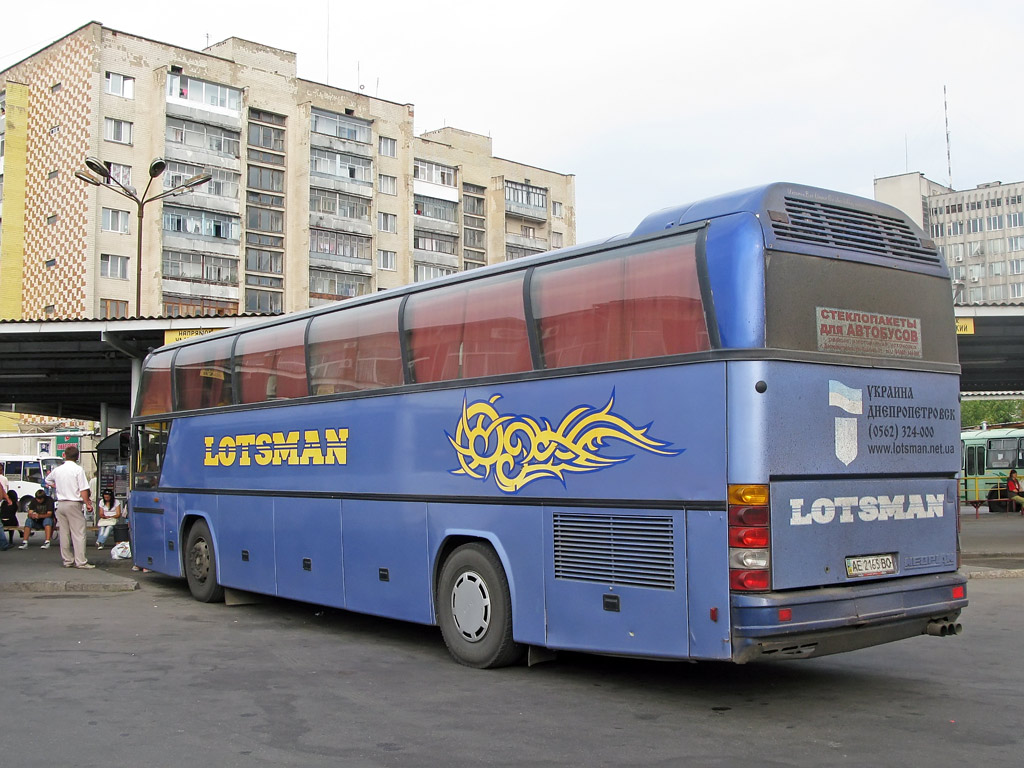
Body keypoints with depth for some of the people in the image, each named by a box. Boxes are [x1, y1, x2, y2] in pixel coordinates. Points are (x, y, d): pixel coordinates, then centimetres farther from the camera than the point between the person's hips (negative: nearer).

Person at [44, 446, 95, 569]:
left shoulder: (57, 470, 8)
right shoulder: (78, 470, -9)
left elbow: (48, 481, 29)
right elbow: (83, 490, -13)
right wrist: (87, 503, -7)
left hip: (61, 504, 6)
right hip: (74, 504, -6)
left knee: (64, 533, 10)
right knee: (78, 533, -5)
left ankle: (67, 560, 14)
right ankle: (80, 561, -8)